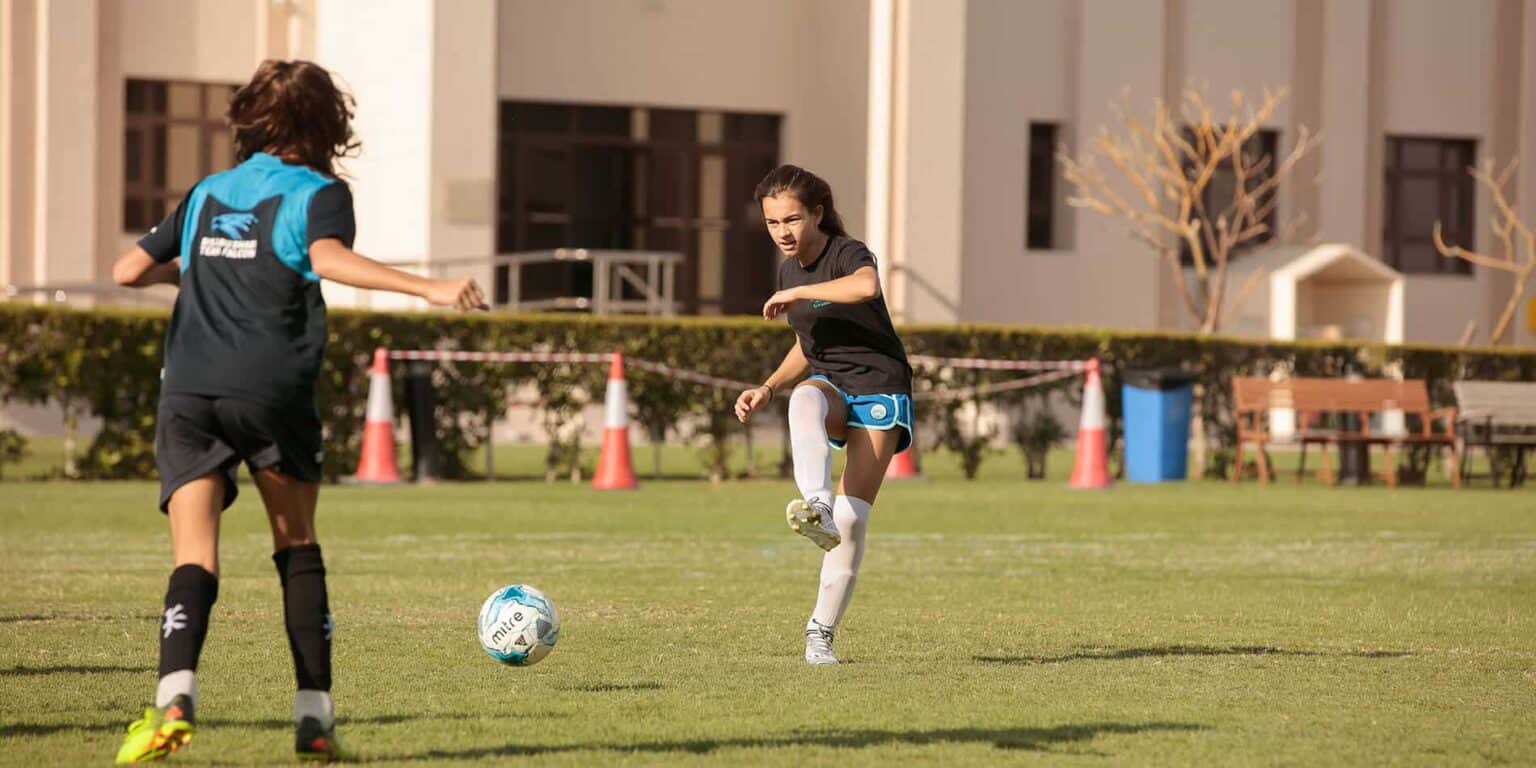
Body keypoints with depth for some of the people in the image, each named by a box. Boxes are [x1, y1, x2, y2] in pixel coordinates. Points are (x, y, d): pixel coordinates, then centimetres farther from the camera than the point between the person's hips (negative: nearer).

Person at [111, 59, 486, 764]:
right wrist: (429, 289, -22)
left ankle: (175, 694, -32)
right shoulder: (320, 192, 6)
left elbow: (128, 270, 20)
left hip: (187, 390, 2)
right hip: (272, 391, -2)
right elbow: (330, 258, -15)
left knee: (195, 557, -6)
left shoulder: (206, 194, 20)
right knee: (298, 546, 15)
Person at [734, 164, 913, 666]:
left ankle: (821, 631, -2)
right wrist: (769, 389, 8)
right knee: (805, 399, -35)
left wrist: (797, 294, -30)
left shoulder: (848, 253, -13)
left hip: (879, 387, -5)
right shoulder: (789, 269, 9)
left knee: (852, 516, -13)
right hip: (831, 385, 5)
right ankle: (816, 508, -55)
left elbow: (866, 286, -40)